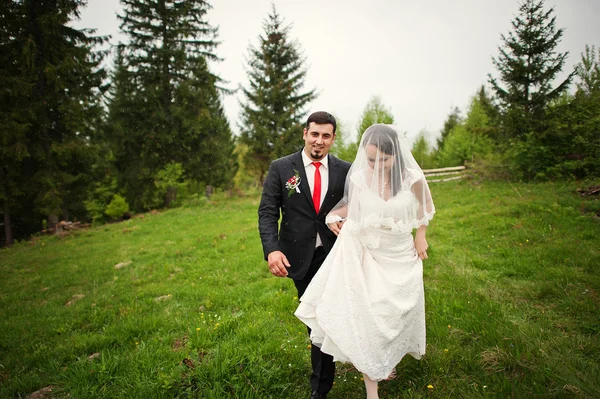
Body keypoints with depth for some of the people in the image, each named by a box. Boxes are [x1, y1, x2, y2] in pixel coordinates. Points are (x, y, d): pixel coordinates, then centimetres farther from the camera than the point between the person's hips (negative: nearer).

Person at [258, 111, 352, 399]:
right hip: (300, 258, 1)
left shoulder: (345, 170, -1)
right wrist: (271, 249, -19)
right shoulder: (280, 168, -4)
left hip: (334, 256, 0)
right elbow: (267, 212, -7)